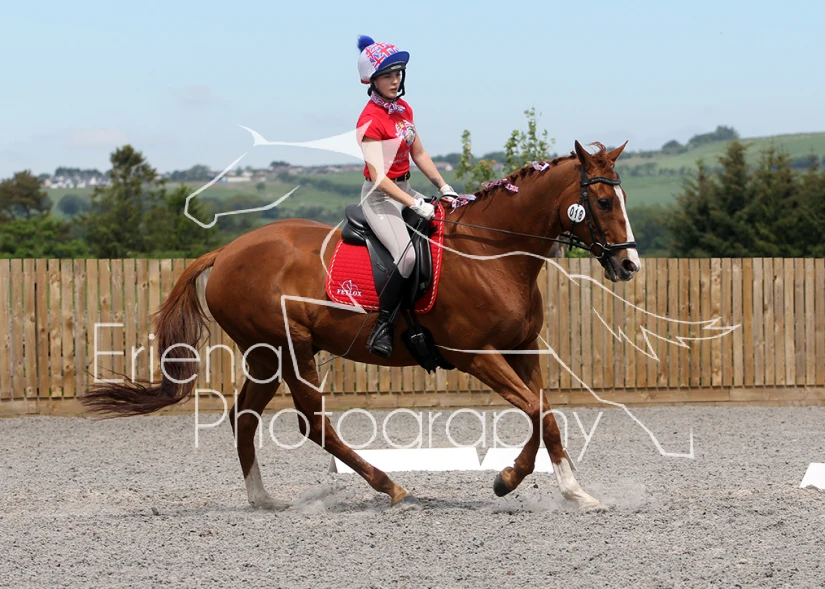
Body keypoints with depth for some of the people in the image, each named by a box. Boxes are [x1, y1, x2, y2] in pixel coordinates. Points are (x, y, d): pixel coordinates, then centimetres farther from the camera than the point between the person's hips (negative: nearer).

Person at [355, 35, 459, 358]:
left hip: (404, 189, 9)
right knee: (407, 255, -30)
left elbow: (419, 154, 16)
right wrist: (415, 205, -28)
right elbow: (378, 177, -23)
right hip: (380, 197, -9)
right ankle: (383, 326, -18)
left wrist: (444, 187, 5)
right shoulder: (370, 120, -18)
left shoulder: (404, 110, 9)